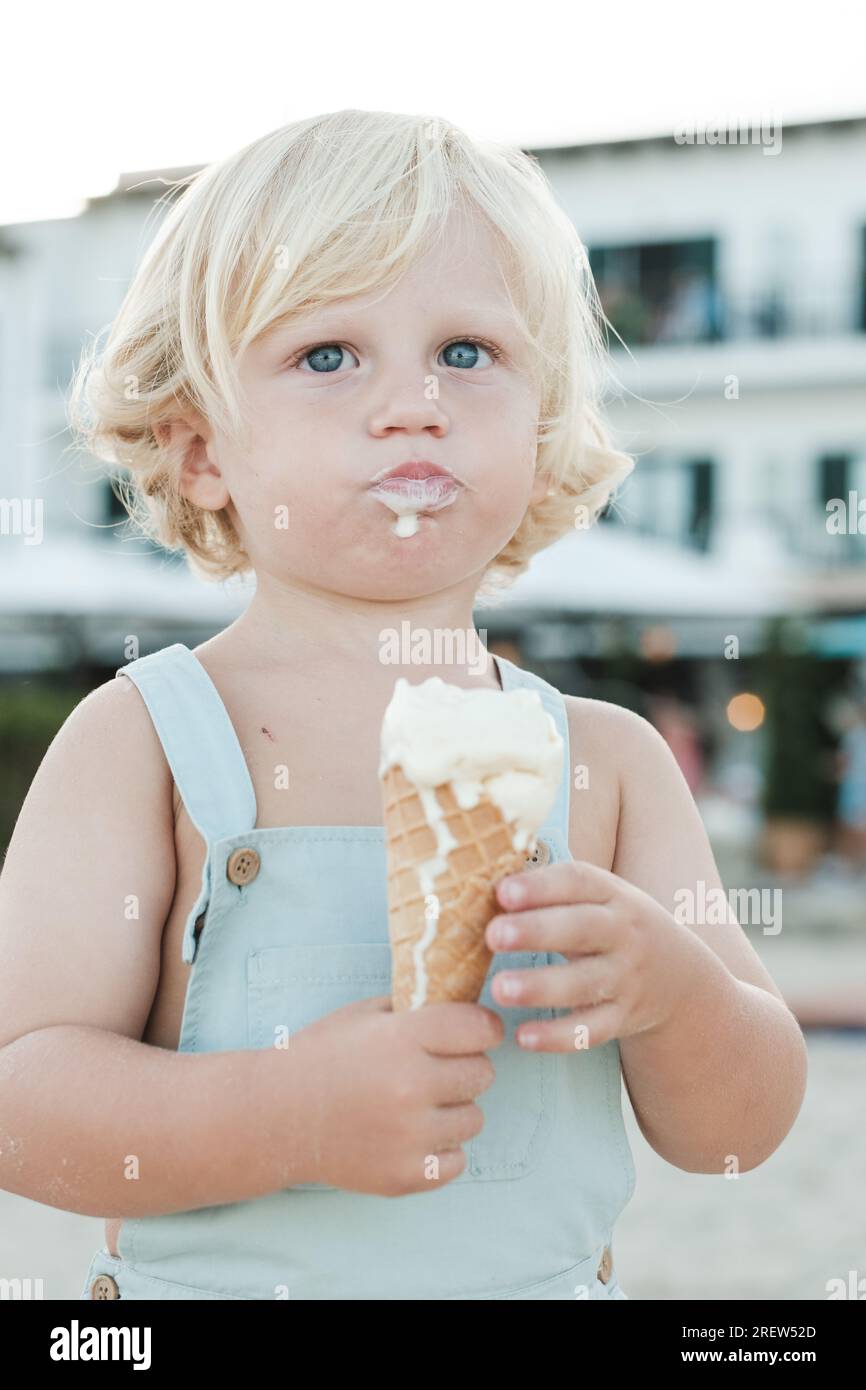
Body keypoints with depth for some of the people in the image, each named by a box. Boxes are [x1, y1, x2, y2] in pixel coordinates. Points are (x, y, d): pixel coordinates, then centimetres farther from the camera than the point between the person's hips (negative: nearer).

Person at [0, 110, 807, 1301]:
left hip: (549, 1279, 3)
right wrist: (293, 1117, -30)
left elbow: (739, 1132, -3)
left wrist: (672, 989, -22)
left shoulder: (610, 763, -5)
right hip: (209, 1286, -2)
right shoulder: (143, 743, -12)